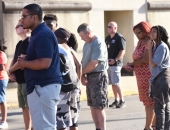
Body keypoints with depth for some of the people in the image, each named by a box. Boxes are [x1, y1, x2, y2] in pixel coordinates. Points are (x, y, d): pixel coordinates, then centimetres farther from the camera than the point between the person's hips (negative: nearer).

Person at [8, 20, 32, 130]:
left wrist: (10, 70, -4)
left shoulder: (29, 42, -13)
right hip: (20, 81, 9)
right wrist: (11, 73, -1)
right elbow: (14, 60, 17)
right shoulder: (20, 44, 16)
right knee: (25, 107, 13)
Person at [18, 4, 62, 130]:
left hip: (44, 87, -11)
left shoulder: (43, 34, -16)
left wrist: (24, 63, -10)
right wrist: (24, 62, 6)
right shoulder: (38, 33, 17)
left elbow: (44, 63, -25)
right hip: (42, 86, 11)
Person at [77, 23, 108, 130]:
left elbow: (93, 64, -21)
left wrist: (81, 72, -6)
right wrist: (83, 76, -3)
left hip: (98, 76, -9)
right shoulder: (87, 43, 12)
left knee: (99, 106, -7)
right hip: (89, 76, 9)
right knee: (92, 105, 12)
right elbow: (84, 61, 13)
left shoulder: (98, 43, -16)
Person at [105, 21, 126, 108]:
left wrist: (115, 60, -23)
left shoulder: (119, 38, -9)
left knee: (116, 83, -9)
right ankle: (116, 100, 17)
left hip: (116, 64, -8)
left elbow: (122, 51, -15)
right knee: (113, 83, 10)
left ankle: (122, 101, -2)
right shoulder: (107, 38, 16)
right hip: (108, 63, 8)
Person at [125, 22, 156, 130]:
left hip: (148, 76, -9)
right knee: (150, 101, 12)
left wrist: (132, 64, -6)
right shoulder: (140, 42, 13)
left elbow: (145, 60, -21)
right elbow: (137, 58, 13)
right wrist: (131, 66, -8)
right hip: (142, 76, 9)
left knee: (149, 101, -2)